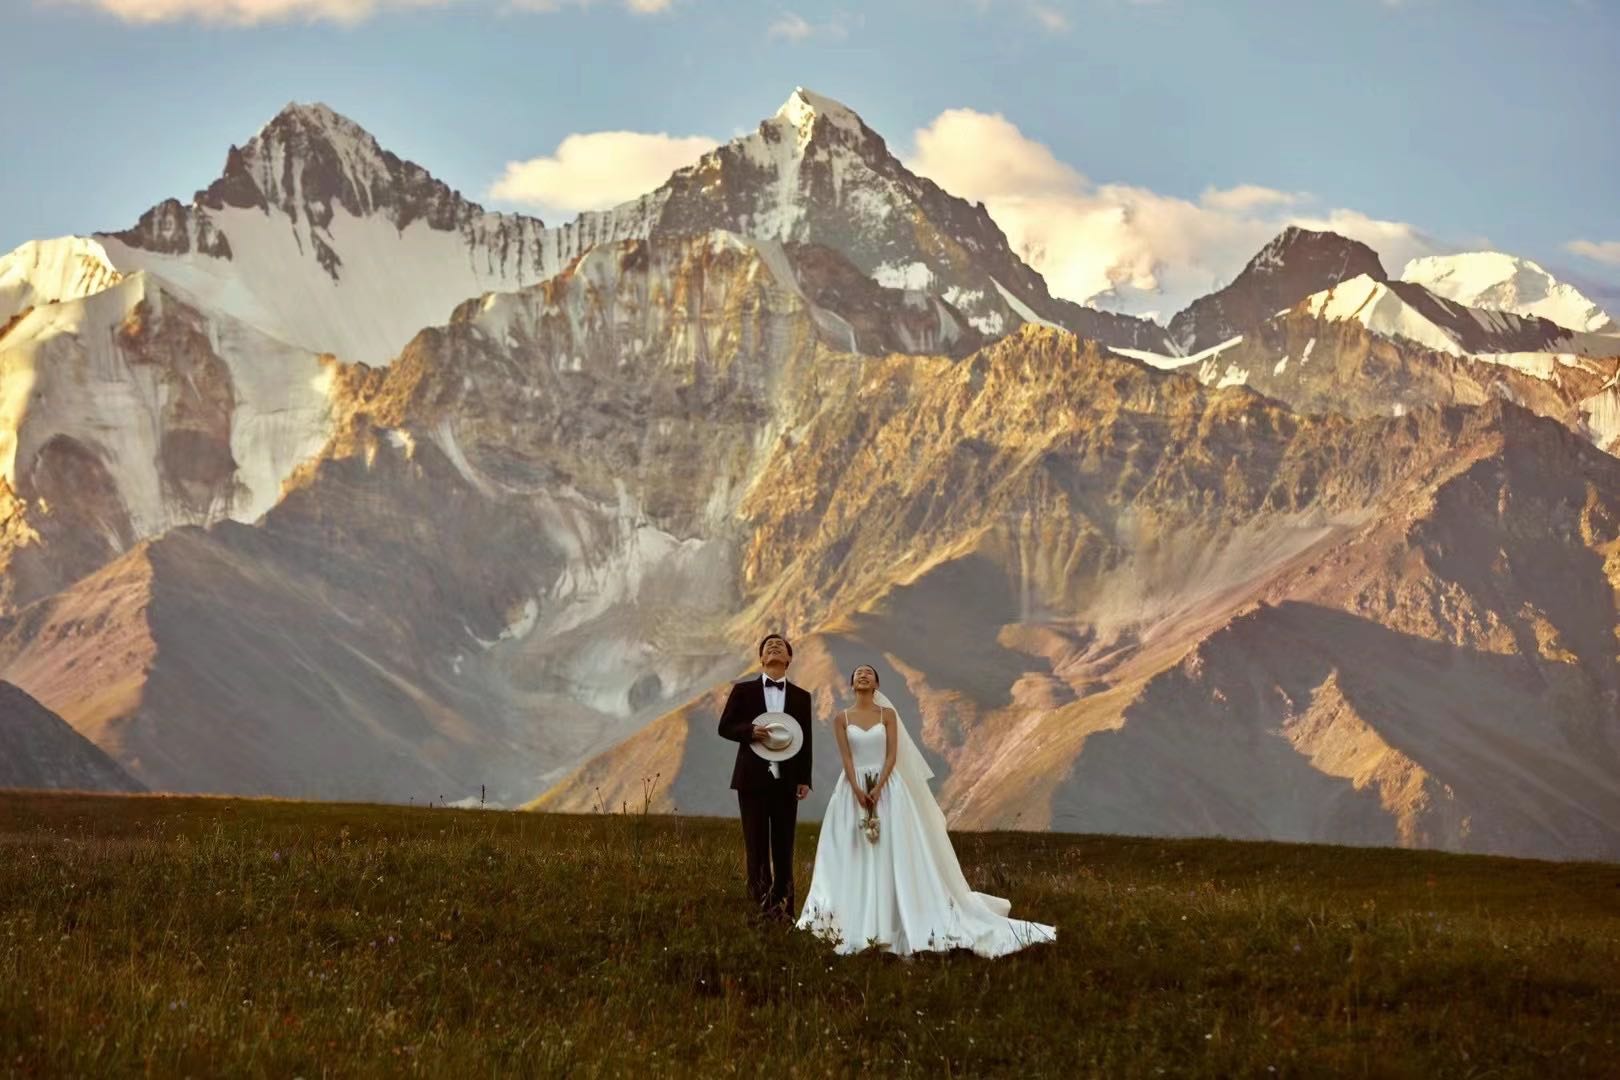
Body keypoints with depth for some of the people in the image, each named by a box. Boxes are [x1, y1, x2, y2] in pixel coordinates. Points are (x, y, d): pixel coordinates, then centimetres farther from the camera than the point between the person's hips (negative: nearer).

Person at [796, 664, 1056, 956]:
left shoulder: (887, 714, 2)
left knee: (892, 856, -4)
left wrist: (877, 789, -16)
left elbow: (892, 755, -4)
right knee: (854, 857, -1)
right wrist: (858, 790, -16)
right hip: (854, 790, 1)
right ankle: (857, 926, 2)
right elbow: (846, 758, -3)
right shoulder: (842, 718, 4)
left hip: (887, 789, -1)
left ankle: (890, 923, -1)